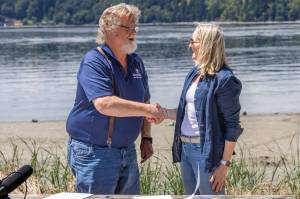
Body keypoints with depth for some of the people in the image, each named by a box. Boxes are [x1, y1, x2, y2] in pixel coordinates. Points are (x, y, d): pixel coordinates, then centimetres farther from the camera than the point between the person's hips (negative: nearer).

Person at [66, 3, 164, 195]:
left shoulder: (136, 62, 9)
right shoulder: (94, 62, -16)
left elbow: (143, 102, 18)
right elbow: (104, 104, -30)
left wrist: (146, 138, 10)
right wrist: (147, 109, -26)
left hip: (127, 151, 8)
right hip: (94, 152, -8)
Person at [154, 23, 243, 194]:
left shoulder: (224, 80, -14)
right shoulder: (194, 74, 10)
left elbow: (232, 126, -14)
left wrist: (224, 164, -16)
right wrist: (165, 113, 2)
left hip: (207, 151, -8)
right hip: (185, 148, 8)